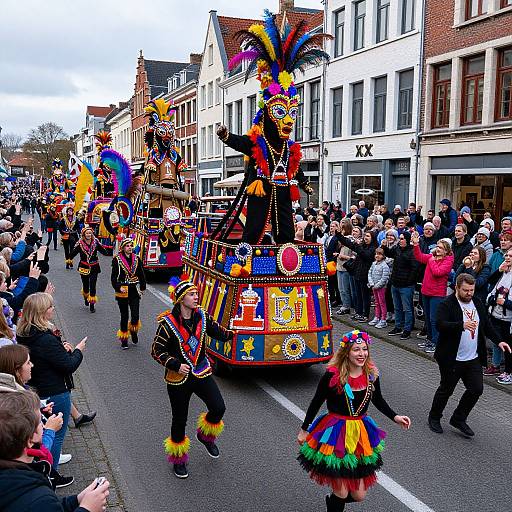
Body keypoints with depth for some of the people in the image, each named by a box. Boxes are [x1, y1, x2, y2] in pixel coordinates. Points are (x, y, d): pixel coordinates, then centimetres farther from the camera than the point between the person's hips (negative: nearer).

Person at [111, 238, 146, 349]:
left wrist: (142, 288, 9)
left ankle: (133, 331, 25)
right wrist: (119, 287, -18)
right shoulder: (117, 260, -5)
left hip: (133, 291, 2)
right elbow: (114, 276, -5)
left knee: (135, 316, -6)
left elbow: (141, 275, 13)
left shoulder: (136, 259, 4)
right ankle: (124, 338, 21)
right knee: (124, 316, 6)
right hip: (122, 292, -2)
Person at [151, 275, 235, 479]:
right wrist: (176, 365, -22)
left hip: (202, 374, 4)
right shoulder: (168, 323, -15)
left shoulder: (202, 317, -2)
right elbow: (157, 351, -11)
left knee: (218, 408, -9)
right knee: (180, 420, 8)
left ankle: (206, 436, 24)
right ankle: (178, 459, 32)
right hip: (178, 378, -3)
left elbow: (220, 333, 4)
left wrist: (236, 332, -13)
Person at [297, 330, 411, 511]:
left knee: (359, 495, 13)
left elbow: (378, 401, 13)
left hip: (361, 434, 5)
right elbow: (316, 403, -5)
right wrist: (304, 429, 2)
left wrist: (395, 417, -2)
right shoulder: (332, 375, -17)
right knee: (342, 493, 0)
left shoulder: (372, 375, -4)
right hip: (334, 434, -4)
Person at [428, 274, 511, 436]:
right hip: (452, 359, -6)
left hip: (473, 358, 6)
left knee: (476, 389, 4)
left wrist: (498, 341, 0)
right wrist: (462, 325, -43)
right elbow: (440, 324, -29)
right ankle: (434, 417, 30)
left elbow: (487, 325, 15)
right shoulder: (447, 304, -14)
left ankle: (458, 419, 22)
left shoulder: (477, 303, 7)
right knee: (446, 390, 8)